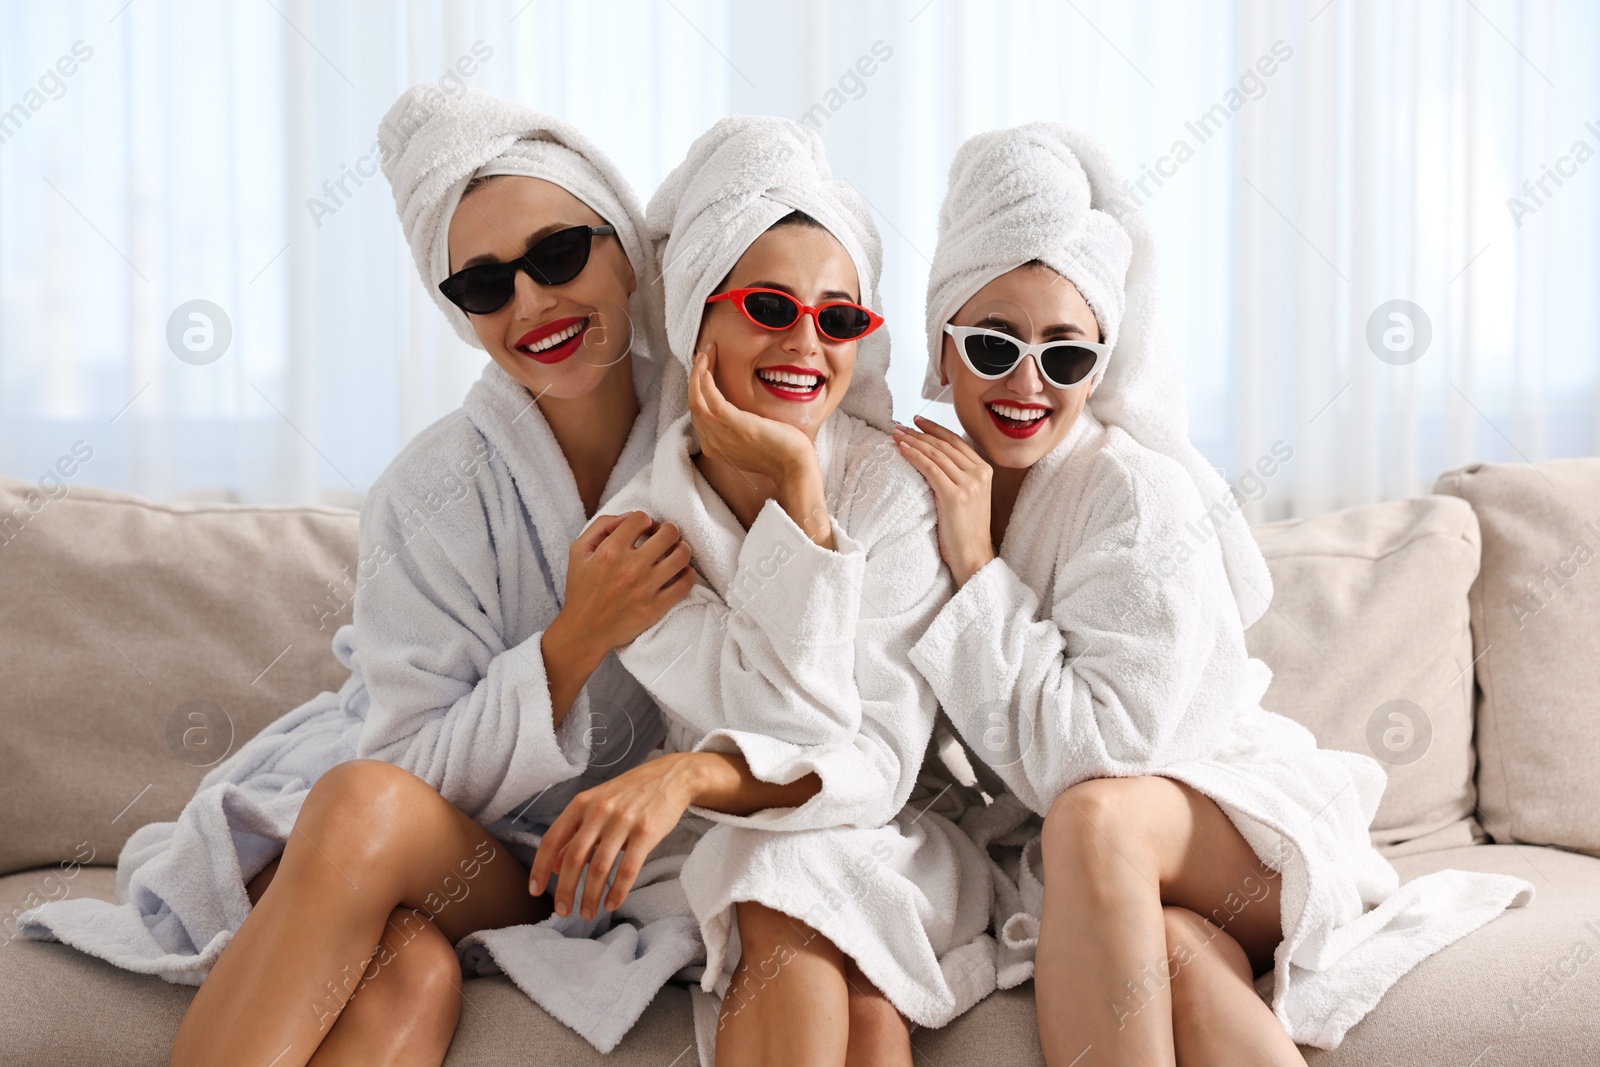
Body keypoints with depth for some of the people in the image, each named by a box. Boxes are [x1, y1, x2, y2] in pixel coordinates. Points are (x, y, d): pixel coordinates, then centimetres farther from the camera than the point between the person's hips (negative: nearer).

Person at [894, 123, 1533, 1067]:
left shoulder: (1142, 499, -16)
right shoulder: (916, 478, 0)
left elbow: (1090, 760, -24)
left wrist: (977, 566, -23)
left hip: (1229, 812, -2)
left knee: (1095, 817, -36)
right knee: (1168, 949, -33)